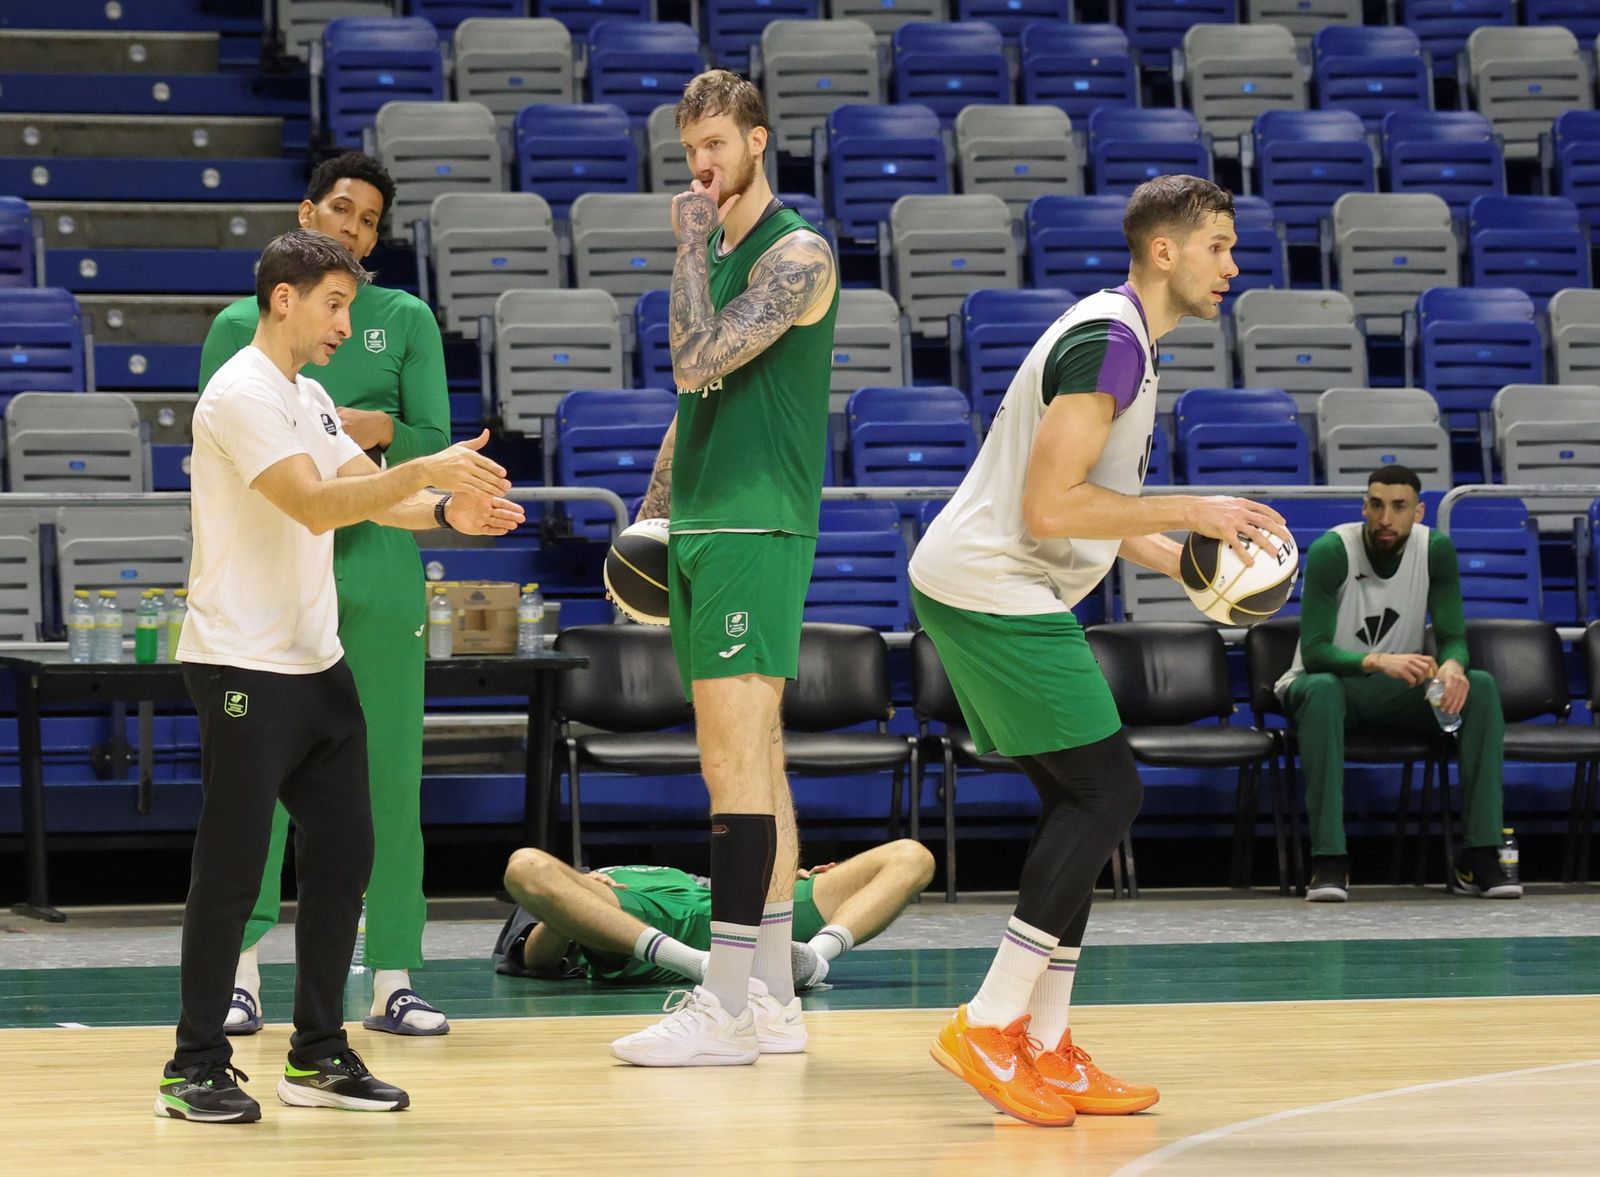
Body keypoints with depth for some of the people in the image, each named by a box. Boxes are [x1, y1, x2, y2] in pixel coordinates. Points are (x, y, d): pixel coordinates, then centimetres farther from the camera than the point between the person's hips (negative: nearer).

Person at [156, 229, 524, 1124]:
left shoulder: (310, 398, 16)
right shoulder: (242, 395, -14)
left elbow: (369, 493, 8)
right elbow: (316, 506, -24)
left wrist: (448, 510, -10)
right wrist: (426, 470, -30)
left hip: (317, 664, 9)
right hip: (243, 670, -9)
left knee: (344, 851, 8)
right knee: (233, 871, -5)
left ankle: (320, 1055, 16)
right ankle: (197, 1068, 3)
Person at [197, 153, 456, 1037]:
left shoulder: (406, 319, 11)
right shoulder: (241, 324, 9)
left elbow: (438, 444, 4)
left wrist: (383, 431, -14)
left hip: (380, 566, 1)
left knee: (390, 772, 0)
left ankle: (392, 979, 4)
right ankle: (239, 973, -2)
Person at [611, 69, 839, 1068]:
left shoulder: (796, 254, -10)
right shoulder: (717, 255, 18)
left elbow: (699, 359, -20)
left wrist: (693, 242, -11)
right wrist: (652, 511, 20)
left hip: (757, 527, -9)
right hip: (701, 527, 9)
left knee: (737, 762, -12)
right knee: (752, 762, 9)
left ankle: (727, 1009, -13)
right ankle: (773, 1001, 12)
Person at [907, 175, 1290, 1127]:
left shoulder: (1125, 343, 17)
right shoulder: (1107, 343, -17)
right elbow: (1049, 507, -23)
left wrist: (1178, 559, 15)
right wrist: (1188, 511, -17)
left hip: (990, 592, 11)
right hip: (994, 592, -11)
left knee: (1083, 805, 11)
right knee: (1107, 794, -10)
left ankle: (1046, 1049, 11)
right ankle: (989, 1027, -10)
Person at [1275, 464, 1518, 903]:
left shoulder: (1436, 550, -9)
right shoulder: (1331, 551, -20)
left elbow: (1453, 637, -7)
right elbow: (1314, 651, -25)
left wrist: (1452, 666, -33)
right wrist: (1378, 662, -43)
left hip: (1400, 691, 4)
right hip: (1335, 681, -3)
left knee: (1482, 687, -23)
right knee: (1321, 689, -40)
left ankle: (1480, 855, -24)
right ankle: (1329, 859, -39)